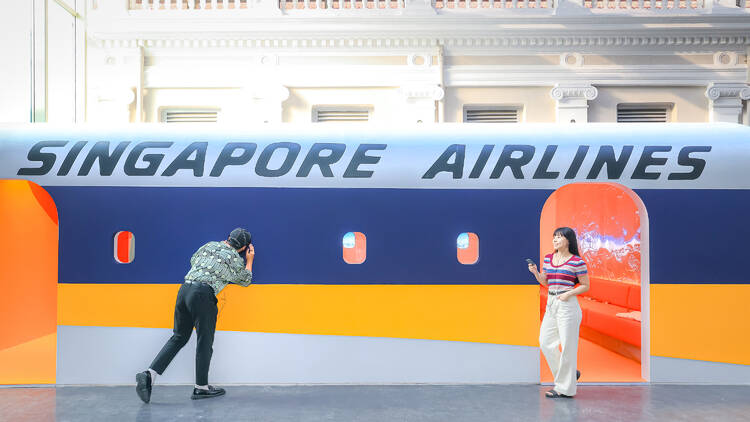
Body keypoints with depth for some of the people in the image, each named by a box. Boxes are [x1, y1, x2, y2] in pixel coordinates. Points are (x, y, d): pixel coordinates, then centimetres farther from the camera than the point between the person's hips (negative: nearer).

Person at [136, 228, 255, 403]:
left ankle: (149, 374, 3)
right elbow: (246, 281, 23)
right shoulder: (236, 259, 6)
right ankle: (201, 387, 12)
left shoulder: (210, 245, 19)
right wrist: (249, 261, 37)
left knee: (179, 337, 14)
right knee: (205, 341, 5)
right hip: (203, 294, -6)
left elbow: (192, 261, 35)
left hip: (185, 288, 6)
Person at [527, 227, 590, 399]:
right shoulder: (548, 259, 9)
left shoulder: (577, 261, -8)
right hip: (551, 304, 7)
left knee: (567, 346, -1)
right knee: (545, 342, 8)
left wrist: (568, 294, -17)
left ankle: (564, 388, 10)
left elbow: (585, 286, -4)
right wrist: (535, 272, -1)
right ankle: (571, 373, 25)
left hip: (568, 305, -7)